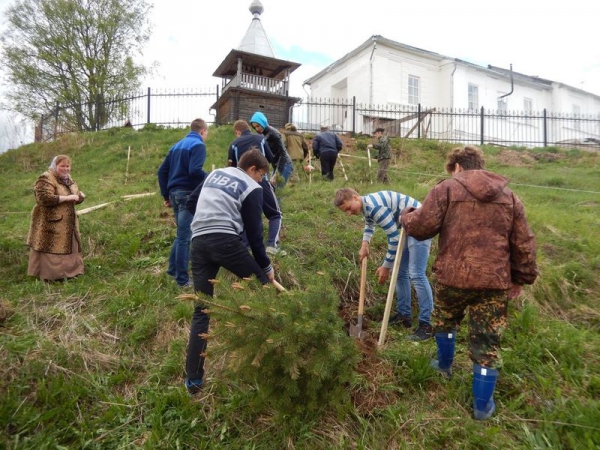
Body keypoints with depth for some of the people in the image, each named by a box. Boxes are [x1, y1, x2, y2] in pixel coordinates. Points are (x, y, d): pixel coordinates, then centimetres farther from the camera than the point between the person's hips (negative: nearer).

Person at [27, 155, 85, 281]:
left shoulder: (68, 179, 12)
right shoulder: (45, 179, -15)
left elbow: (75, 196, 20)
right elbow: (45, 198, -28)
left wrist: (79, 196, -4)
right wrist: (67, 198, -25)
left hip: (67, 224, 9)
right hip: (50, 223, -8)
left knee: (67, 248, 14)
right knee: (51, 249, -2)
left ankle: (67, 271, 25)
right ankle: (47, 275, 7)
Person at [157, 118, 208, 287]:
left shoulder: (177, 145, 20)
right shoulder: (198, 145, -6)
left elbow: (162, 170, 17)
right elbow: (195, 170, -22)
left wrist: (165, 195, 19)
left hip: (174, 193, 8)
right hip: (188, 194, -8)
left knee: (181, 234, 21)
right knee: (185, 237, -4)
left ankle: (173, 269, 26)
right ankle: (182, 279, 1)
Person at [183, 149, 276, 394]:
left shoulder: (215, 174, 23)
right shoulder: (252, 188, 5)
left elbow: (191, 203, 26)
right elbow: (254, 233, 3)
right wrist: (266, 266, 12)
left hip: (199, 242, 6)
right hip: (226, 241, -6)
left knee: (201, 311, 9)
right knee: (261, 285, 12)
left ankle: (193, 379, 12)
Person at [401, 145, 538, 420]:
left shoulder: (446, 189, -3)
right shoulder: (509, 197, 10)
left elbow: (421, 227, -8)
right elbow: (524, 244, 9)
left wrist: (407, 216, 14)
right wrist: (522, 278, 17)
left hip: (453, 276, -2)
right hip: (495, 281, 3)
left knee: (445, 320, 27)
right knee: (487, 342, 12)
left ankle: (445, 365, 49)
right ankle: (482, 406, 23)